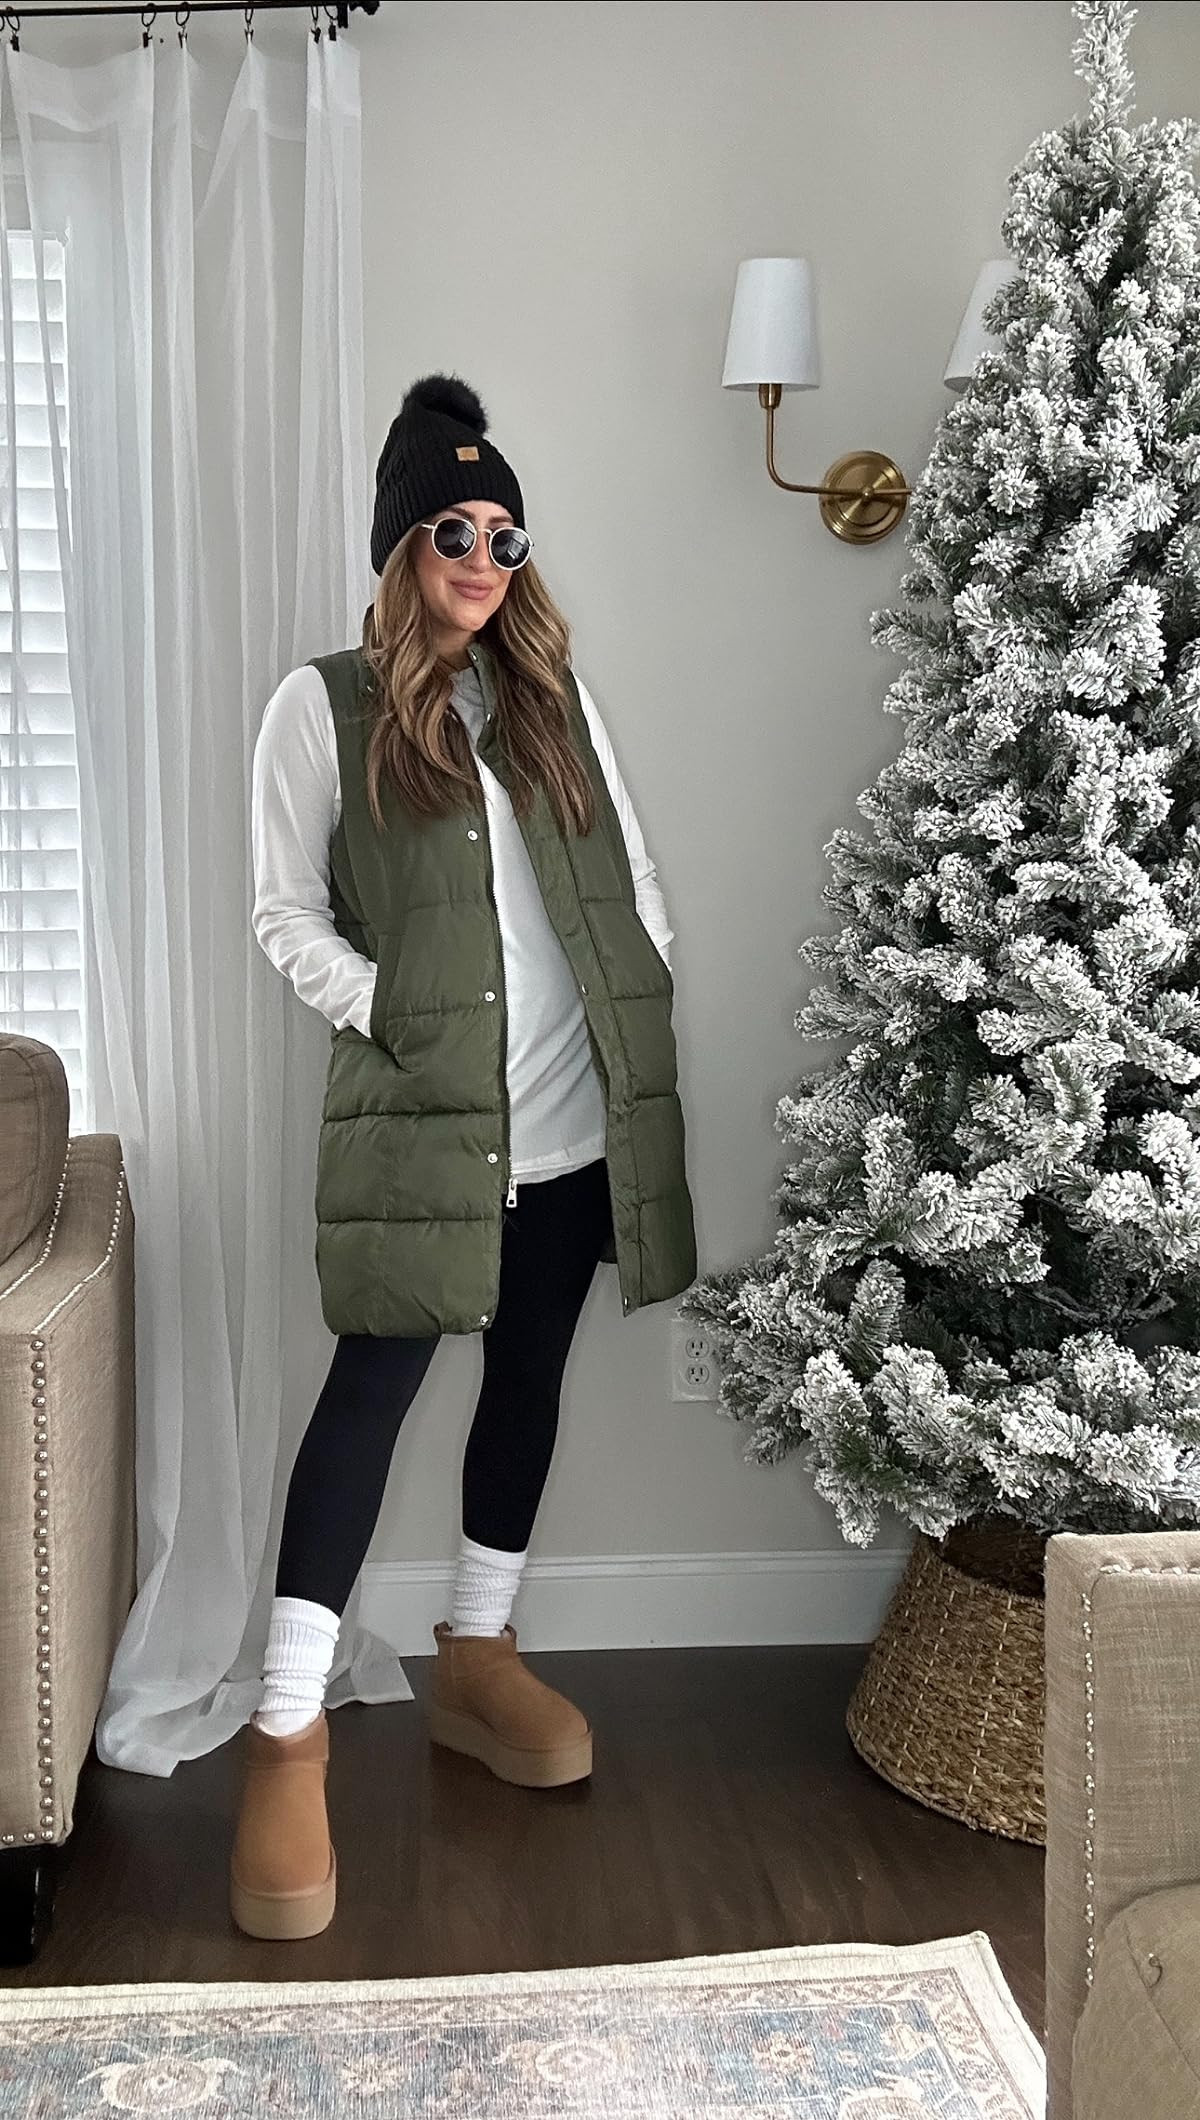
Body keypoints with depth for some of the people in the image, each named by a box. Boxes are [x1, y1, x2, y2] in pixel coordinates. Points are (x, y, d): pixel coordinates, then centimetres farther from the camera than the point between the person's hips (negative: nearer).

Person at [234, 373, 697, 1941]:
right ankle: (288, 1735, -2)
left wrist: (642, 1009, 3)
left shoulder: (556, 698, 13)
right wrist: (391, 1011, -13)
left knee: (529, 1377, 13)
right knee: (374, 1386, -9)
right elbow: (287, 912, -2)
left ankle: (477, 1658, 29)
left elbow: (633, 875, 16)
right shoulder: (326, 706, 1)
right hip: (422, 1117, -5)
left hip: (577, 1119, 5)